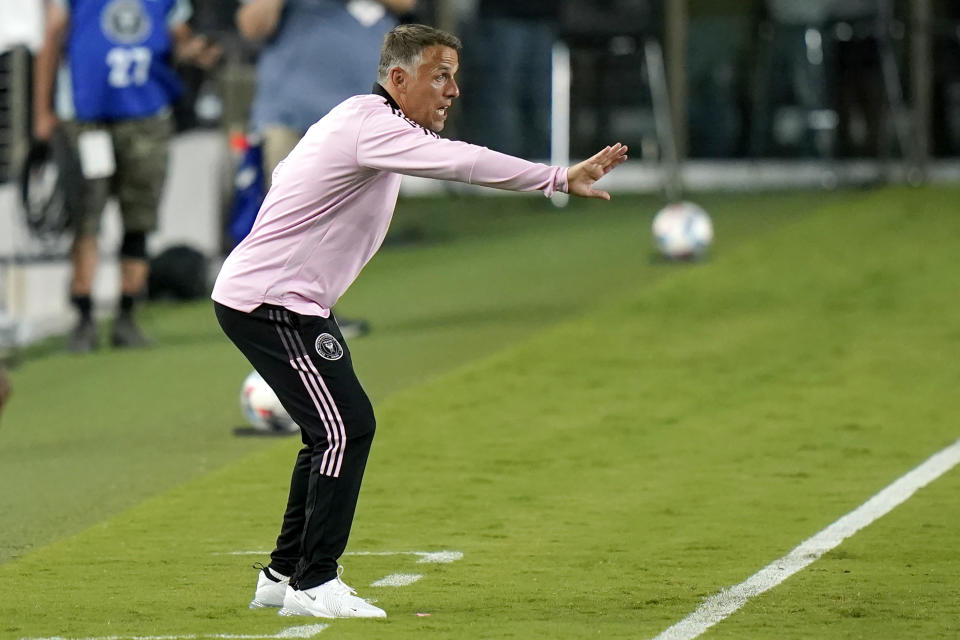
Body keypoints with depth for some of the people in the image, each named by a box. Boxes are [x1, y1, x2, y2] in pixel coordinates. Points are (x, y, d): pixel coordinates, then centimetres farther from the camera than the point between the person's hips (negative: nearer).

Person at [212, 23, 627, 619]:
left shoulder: (358, 120, 15)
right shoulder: (372, 123, -18)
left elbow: (288, 174, 27)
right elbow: (461, 163, -31)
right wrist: (561, 178, -36)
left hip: (290, 302, 11)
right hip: (270, 301, -11)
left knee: (335, 432, 14)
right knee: (348, 426, -14)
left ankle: (284, 574, 21)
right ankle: (313, 584, -10)